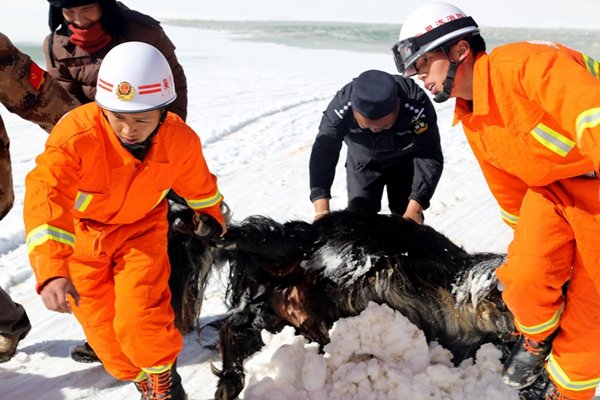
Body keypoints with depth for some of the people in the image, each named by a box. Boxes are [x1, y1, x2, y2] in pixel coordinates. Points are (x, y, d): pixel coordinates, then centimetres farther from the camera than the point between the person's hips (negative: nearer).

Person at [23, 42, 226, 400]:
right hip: (81, 232, 0)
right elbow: (46, 196, -45)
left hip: (141, 227, 0)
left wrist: (211, 217, 21)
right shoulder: (76, 135, -34)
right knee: (100, 324, 5)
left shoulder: (180, 141, -22)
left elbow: (198, 183, 2)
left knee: (141, 319, -15)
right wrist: (50, 270, -58)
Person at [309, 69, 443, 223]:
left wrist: (414, 209, -46)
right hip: (362, 162, 1)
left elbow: (430, 157, -35)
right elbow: (323, 153, -37)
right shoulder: (341, 105, -36)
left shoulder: (417, 106, -38)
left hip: (405, 160, 0)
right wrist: (322, 211, -48)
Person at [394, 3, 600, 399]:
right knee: (525, 281, -11)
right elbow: (508, 191, 13)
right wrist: (526, 241, 22)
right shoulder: (472, 123, 1)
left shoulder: (524, 64, -27)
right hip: (554, 188, 6)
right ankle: (537, 338, 23)